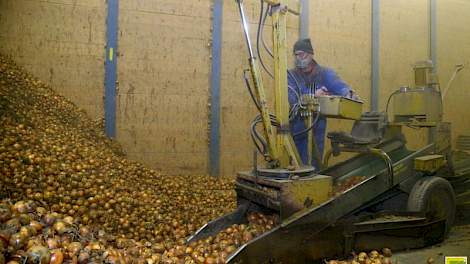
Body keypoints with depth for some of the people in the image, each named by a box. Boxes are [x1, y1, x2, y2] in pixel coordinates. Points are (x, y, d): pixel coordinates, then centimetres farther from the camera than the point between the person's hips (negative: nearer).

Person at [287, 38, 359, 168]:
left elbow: (338, 84, -15)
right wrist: (313, 97, -28)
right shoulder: (290, 75, 4)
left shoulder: (324, 73, 6)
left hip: (318, 127, 1)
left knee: (315, 164, 4)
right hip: (297, 127, 0)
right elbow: (292, 100, -13)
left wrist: (348, 93, -38)